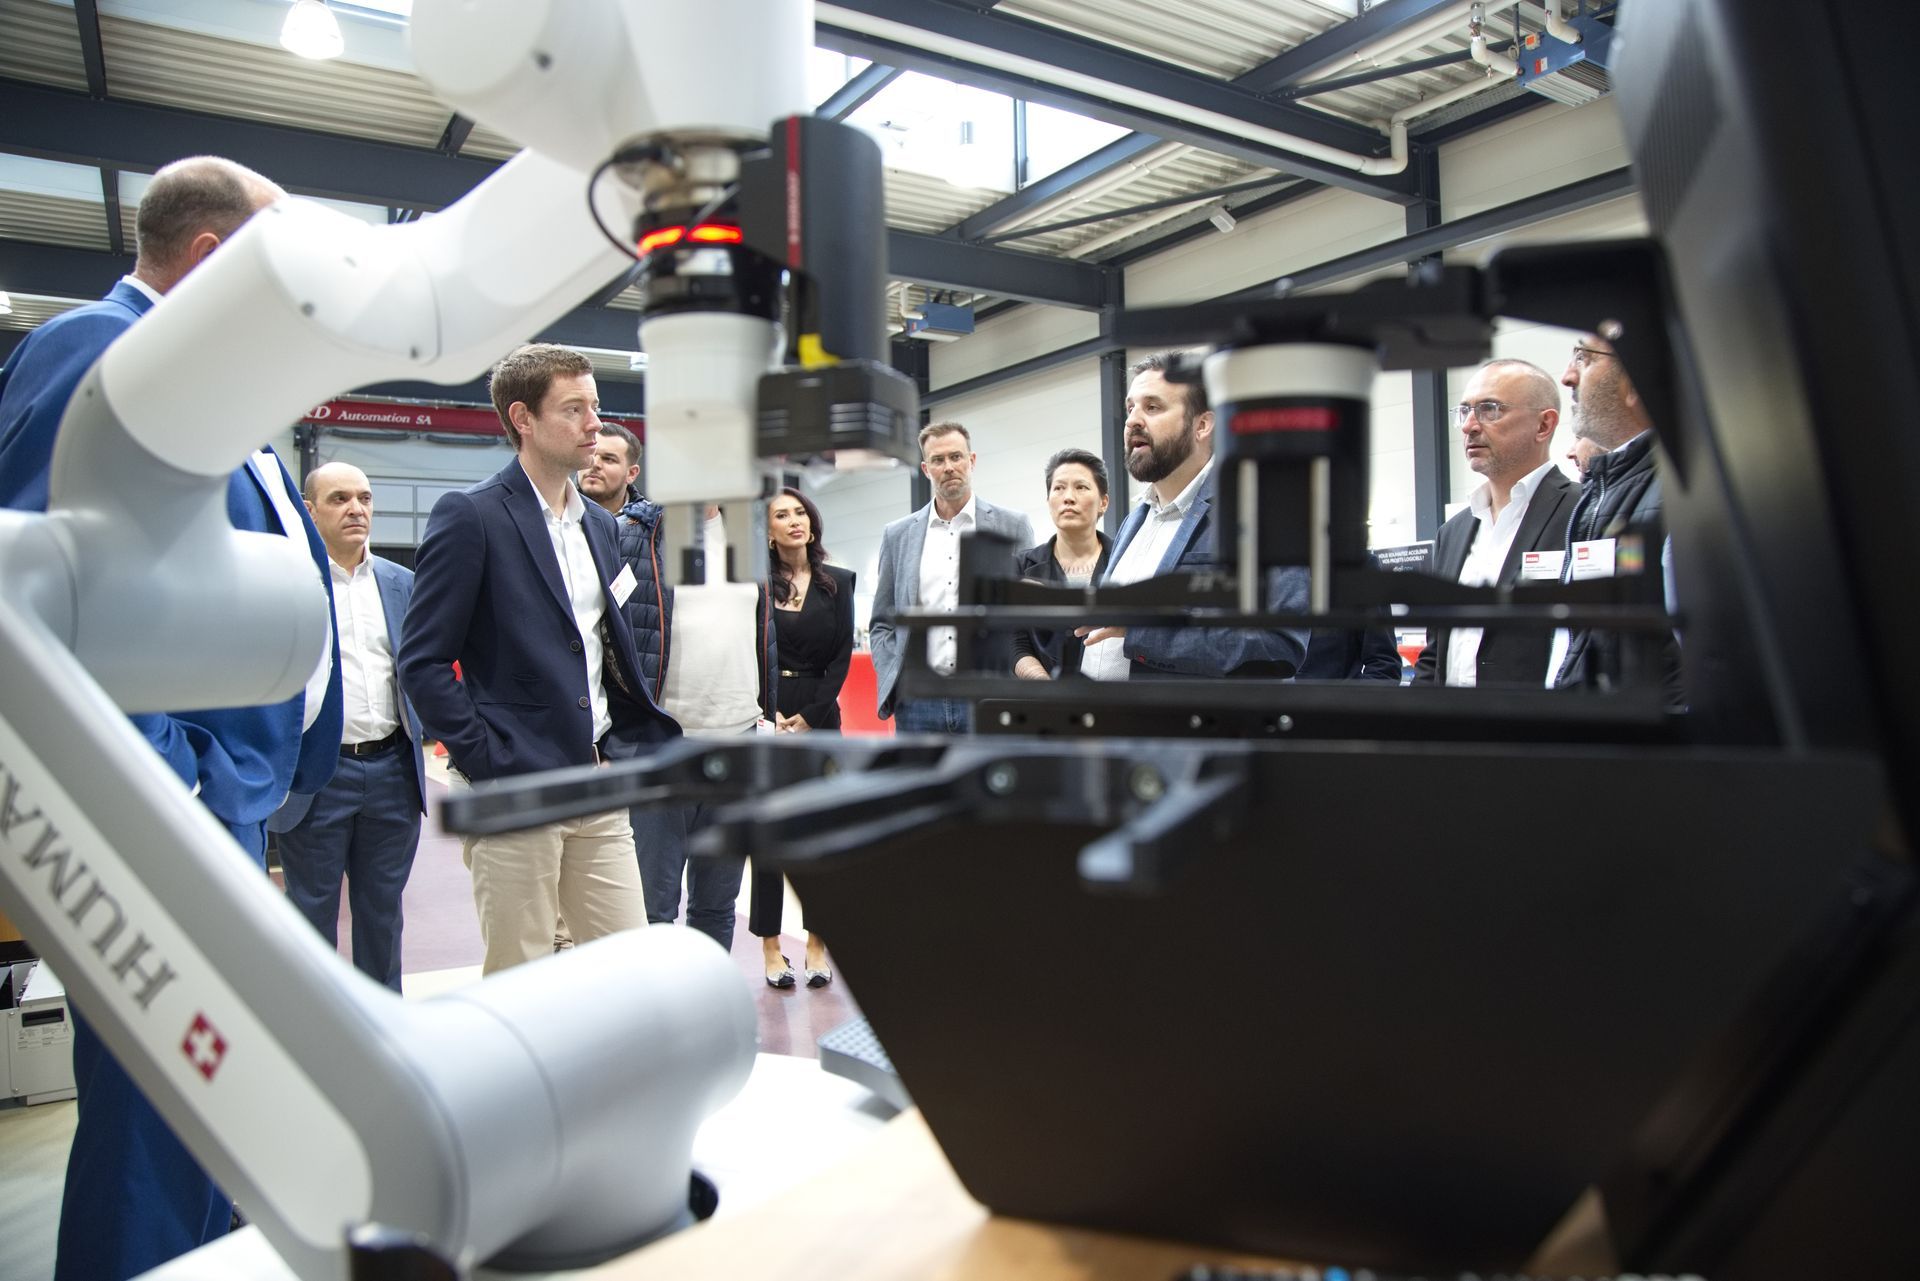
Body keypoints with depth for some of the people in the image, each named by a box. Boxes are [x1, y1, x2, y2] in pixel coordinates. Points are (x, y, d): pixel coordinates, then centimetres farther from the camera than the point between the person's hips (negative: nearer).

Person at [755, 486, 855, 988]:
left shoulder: (838, 583, 7)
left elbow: (842, 656, 3)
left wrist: (809, 716, -5)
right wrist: (768, 713, -9)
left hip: (819, 714, 1)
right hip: (764, 713, -1)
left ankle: (817, 945, 10)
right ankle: (770, 949, 7)